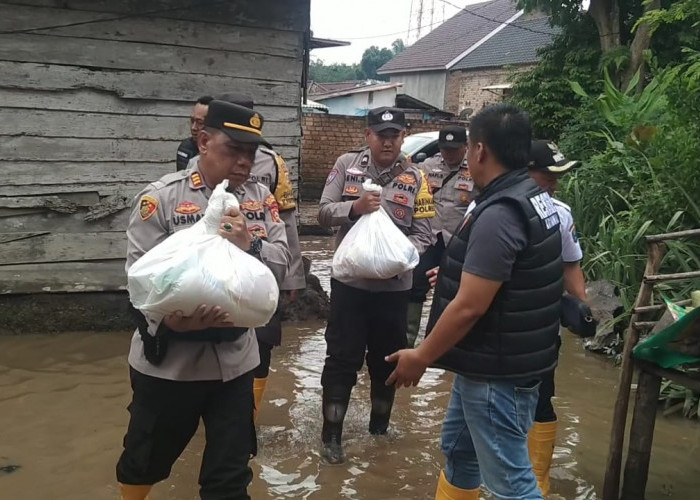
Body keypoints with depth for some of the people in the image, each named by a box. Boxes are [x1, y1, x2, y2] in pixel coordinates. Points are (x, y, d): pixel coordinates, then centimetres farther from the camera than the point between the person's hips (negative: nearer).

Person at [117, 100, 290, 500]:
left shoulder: (261, 199, 2)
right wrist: (170, 319, -30)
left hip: (235, 358, 3)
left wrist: (250, 244, -21)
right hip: (169, 357, -2)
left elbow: (281, 265, -1)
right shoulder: (162, 197, -10)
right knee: (147, 458, 22)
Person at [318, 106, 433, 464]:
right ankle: (331, 434, 19)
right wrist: (354, 207, -22)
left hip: (394, 284, 2)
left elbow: (422, 234, -1)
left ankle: (380, 425, 37)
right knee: (342, 358, 5)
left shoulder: (414, 178, 0)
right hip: (349, 280, -1)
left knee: (386, 358, 16)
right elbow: (324, 213, -4)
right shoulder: (346, 165, -1)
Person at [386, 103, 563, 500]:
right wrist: (461, 271, 29)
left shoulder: (499, 214, -25)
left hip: (498, 372, -10)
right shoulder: (533, 198, 7)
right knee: (459, 449, 24)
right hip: (490, 363, 10)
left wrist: (421, 357, -14)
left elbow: (470, 307, -25)